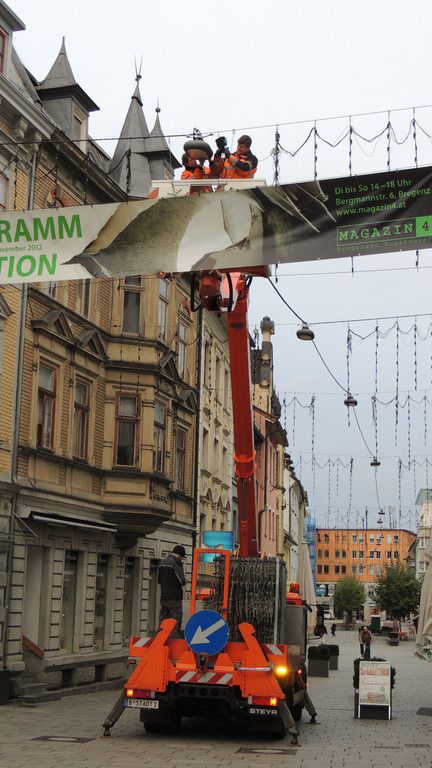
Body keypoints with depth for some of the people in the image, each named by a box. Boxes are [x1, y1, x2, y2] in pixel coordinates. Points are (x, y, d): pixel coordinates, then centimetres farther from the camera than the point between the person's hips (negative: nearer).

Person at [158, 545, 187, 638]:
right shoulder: (176, 562, -11)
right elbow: (181, 580, -17)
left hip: (163, 597, 7)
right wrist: (184, 582, 3)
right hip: (175, 597, -7)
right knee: (176, 624, -4)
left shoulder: (162, 562, 14)